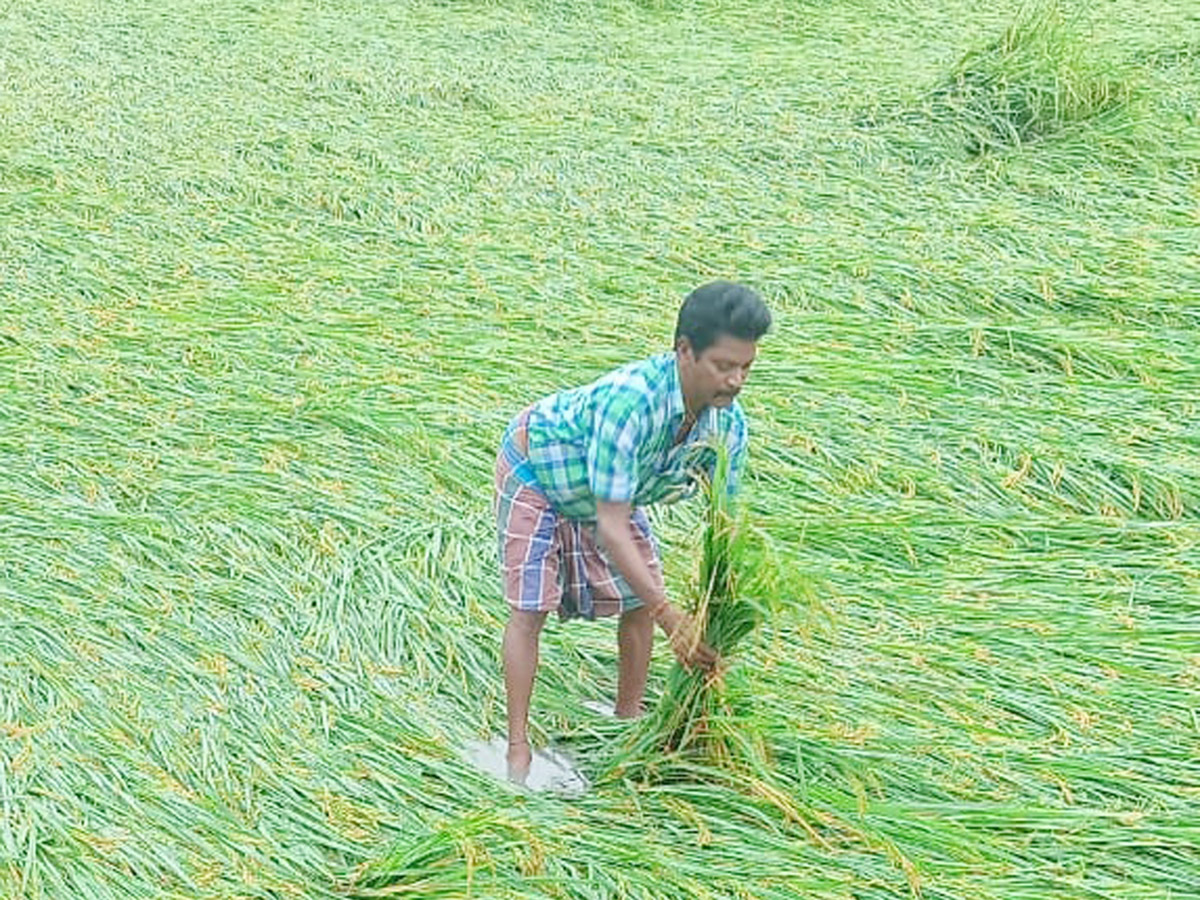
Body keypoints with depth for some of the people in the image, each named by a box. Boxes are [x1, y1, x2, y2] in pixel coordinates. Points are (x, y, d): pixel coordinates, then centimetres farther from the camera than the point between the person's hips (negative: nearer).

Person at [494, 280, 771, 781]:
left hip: (609, 488, 6)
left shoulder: (728, 422, -24)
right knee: (529, 609, -8)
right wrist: (670, 616, -45)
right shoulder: (630, 401, -45)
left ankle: (628, 718, 24)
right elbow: (611, 527, -44)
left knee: (639, 600, 4)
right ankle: (518, 745, 2)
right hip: (537, 470, -6)